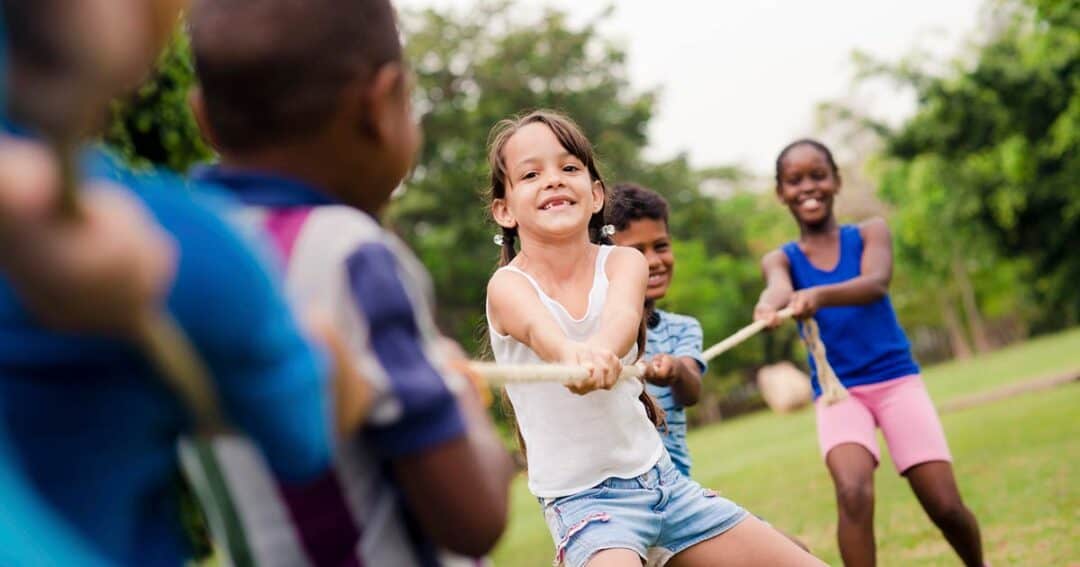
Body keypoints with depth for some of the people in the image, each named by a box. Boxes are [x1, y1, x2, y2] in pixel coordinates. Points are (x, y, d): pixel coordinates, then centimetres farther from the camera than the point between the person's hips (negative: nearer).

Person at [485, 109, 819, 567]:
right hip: (581, 497, -4)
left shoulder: (624, 262, -4)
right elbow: (540, 329, -35)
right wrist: (570, 354, -59)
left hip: (661, 478, 4)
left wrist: (602, 349, -50)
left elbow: (622, 315, -27)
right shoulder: (509, 285, -12)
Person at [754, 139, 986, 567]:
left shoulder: (870, 233, 2)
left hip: (896, 379, 0)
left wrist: (820, 295, -42)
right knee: (853, 492, -26)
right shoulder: (780, 259, 4)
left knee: (945, 505, -4)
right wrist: (769, 306, -47)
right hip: (837, 391, 0)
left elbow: (875, 283, -20)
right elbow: (779, 289, -21)